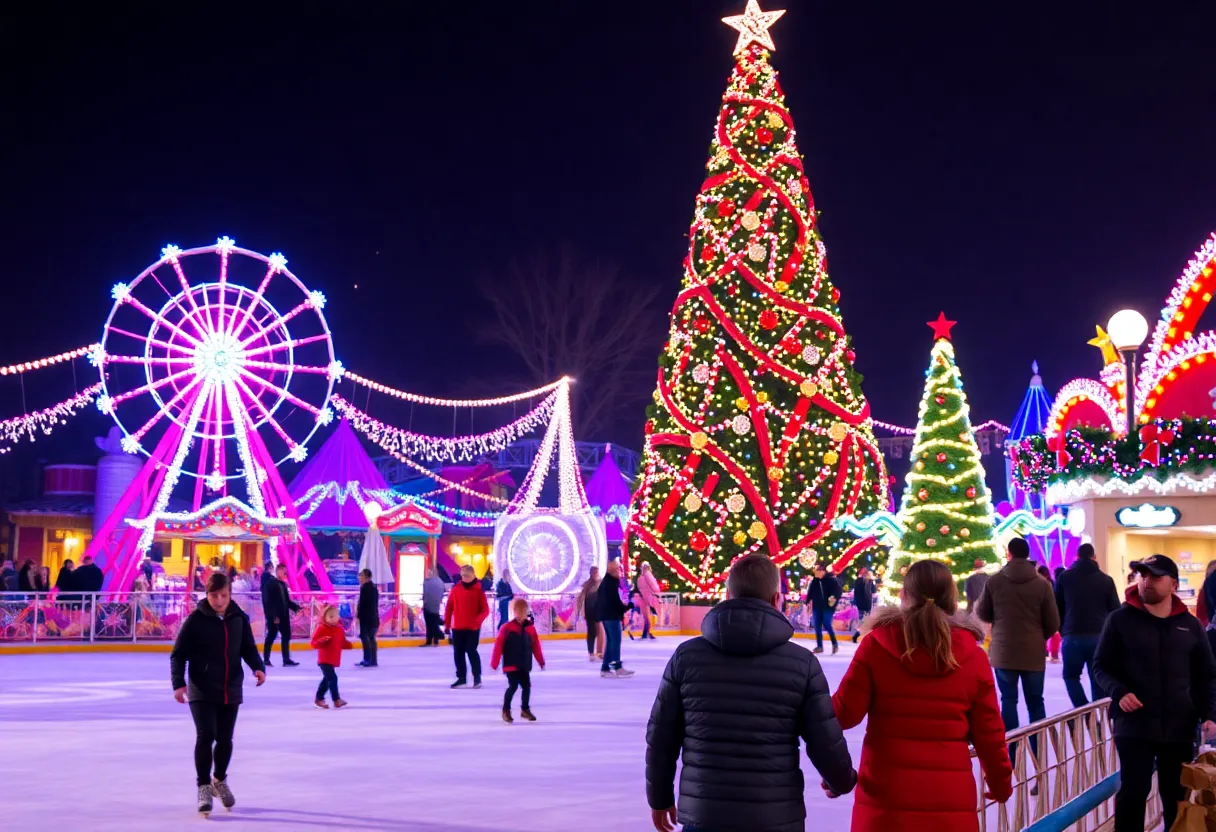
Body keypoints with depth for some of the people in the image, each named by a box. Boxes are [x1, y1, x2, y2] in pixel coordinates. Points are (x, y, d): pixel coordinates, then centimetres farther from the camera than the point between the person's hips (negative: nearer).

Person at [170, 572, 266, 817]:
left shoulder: (239, 618, -2)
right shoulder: (196, 620, -12)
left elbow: (248, 648, 7)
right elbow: (178, 654, -9)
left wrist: (258, 667, -11)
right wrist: (179, 682, -20)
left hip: (230, 690, 4)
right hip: (202, 691, -3)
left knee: (225, 739, 12)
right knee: (205, 735, -13)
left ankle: (220, 781, 36)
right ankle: (204, 787, 2)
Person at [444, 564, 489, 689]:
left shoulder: (478, 590, -4)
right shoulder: (455, 589, 3)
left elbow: (485, 610, -6)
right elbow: (449, 608, 7)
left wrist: (478, 619, -23)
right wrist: (447, 624, 4)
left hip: (473, 628, -4)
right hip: (457, 627, 4)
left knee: (471, 650, -8)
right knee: (458, 652, 8)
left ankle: (477, 677, 7)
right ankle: (461, 678, 20)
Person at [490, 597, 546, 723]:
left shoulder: (530, 628, 3)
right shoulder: (506, 628, -11)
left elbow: (536, 646, 9)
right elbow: (498, 646, -11)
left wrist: (541, 661, 11)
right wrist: (494, 663, -13)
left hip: (524, 665, 5)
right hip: (511, 665, -5)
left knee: (527, 686, 8)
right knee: (513, 686, -11)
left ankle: (525, 709, 28)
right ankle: (506, 710, 5)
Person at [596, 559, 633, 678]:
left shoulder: (605, 582, 18)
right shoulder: (612, 583, -13)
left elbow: (599, 599, 20)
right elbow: (615, 600, -19)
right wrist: (626, 607, -7)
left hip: (605, 615, 10)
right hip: (612, 615, -10)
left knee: (610, 641, 12)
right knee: (615, 640, -10)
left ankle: (605, 668, 11)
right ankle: (617, 667, -12)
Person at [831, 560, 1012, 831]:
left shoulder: (877, 645, -7)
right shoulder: (973, 656, -3)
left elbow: (845, 713, -5)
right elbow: (989, 735, 3)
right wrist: (1001, 785, 20)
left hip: (886, 799, -1)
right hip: (950, 802, 1)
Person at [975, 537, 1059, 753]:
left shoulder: (994, 581, -6)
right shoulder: (1042, 584, -7)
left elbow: (982, 614, 5)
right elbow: (1053, 623, -2)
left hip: (1003, 652, 0)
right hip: (1034, 652, 0)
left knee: (1008, 700, 5)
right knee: (1035, 702, 10)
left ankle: (1009, 755, 0)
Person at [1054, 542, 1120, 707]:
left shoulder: (1065, 577, 7)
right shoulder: (1106, 579, 7)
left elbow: (1057, 607, 10)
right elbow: (1115, 610, 7)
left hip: (1073, 636, -1)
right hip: (1099, 636, 1)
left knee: (1071, 675, 13)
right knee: (1098, 680, 7)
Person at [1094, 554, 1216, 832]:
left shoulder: (1190, 625, 5)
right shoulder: (1120, 619, -3)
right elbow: (1101, 666, 2)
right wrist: (1118, 692, -17)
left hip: (1179, 728, 3)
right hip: (1134, 725, -3)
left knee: (1177, 797, 11)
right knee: (1133, 792, -2)